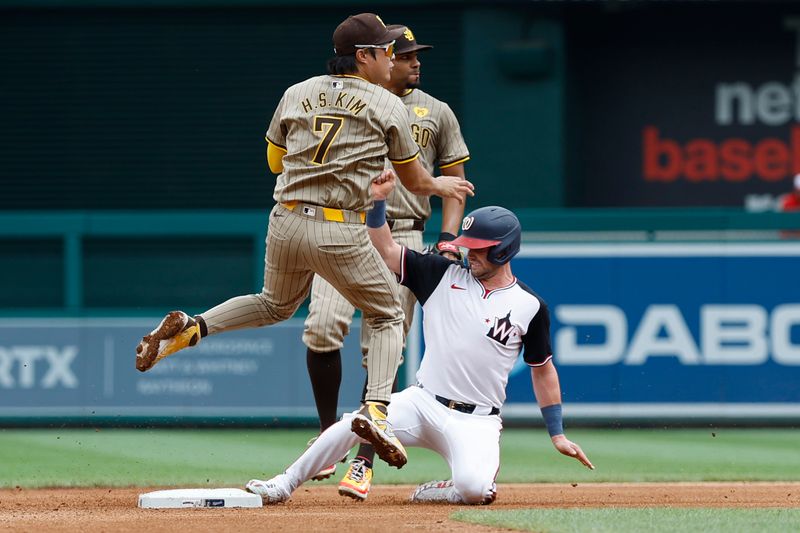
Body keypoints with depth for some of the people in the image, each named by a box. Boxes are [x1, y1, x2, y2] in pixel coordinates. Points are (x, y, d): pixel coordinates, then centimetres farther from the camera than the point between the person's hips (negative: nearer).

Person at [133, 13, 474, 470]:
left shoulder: (297, 95, 11)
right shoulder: (387, 106, 0)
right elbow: (414, 180, 9)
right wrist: (441, 186, 32)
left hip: (286, 222, 5)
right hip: (341, 233, -5)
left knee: (276, 305, 30)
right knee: (387, 315, 13)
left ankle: (190, 329, 10)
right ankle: (376, 409, -8)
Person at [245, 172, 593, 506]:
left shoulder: (529, 306, 2)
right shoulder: (444, 276, 6)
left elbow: (542, 369, 10)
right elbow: (386, 249, 5)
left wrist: (558, 436, 9)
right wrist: (378, 201, -10)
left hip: (477, 421, -2)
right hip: (421, 403, 2)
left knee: (474, 488, -32)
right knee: (351, 425, -23)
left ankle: (439, 493, 2)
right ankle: (283, 486, -7)